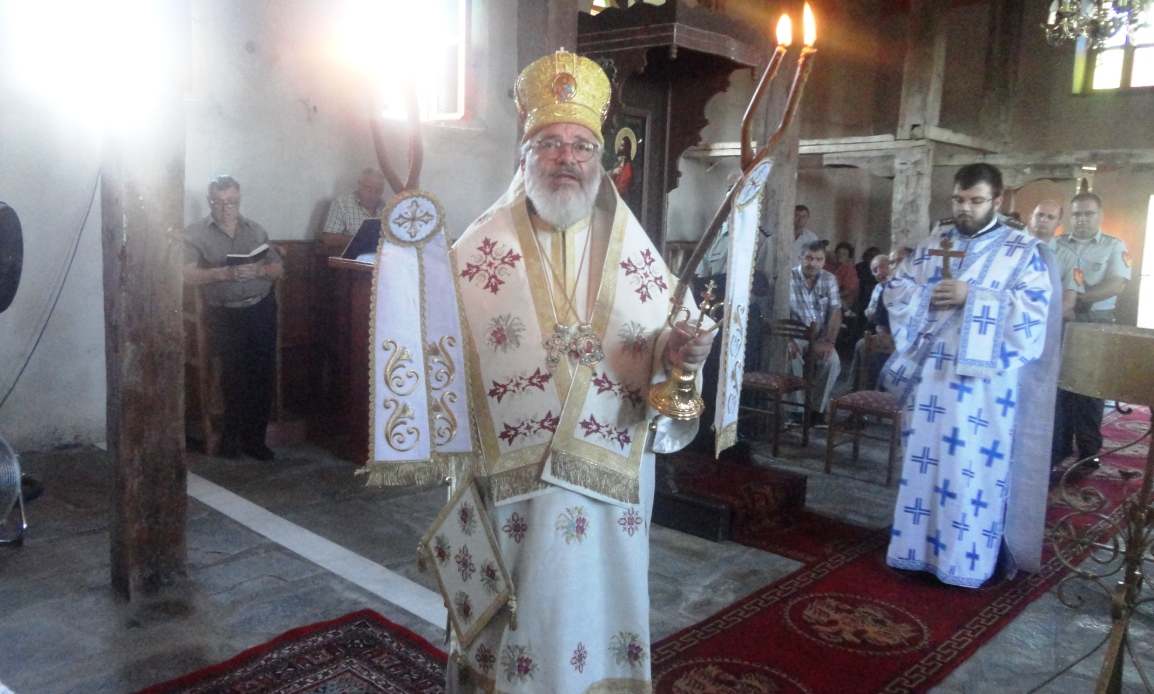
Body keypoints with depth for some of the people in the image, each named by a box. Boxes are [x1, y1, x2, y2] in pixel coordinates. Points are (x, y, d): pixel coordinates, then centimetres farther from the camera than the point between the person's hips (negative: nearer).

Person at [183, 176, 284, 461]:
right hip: (225, 314, -2)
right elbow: (188, 275, -9)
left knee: (264, 374, -6)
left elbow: (278, 270, 12)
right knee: (236, 372, -16)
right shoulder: (195, 233, 4)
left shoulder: (256, 230, 14)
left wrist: (259, 270, -10)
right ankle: (233, 435, 5)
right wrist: (223, 273, -24)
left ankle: (254, 437, 10)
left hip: (262, 309, 3)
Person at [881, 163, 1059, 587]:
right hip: (930, 372, 4)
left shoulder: (1024, 251, 1)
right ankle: (917, 548, 21)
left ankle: (966, 560, 12)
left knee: (973, 468, -1)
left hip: (983, 378, -4)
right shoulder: (931, 246, 12)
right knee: (923, 461, 9)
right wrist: (926, 296, -10)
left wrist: (972, 297, -18)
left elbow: (1034, 309, -11)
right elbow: (895, 292, 11)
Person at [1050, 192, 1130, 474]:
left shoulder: (1114, 246, 2)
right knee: (1058, 385, 5)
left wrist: (1077, 298, -21)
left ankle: (1089, 452, 10)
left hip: (1095, 325, -2)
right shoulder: (1057, 244, 9)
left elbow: (1117, 284, -11)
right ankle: (1058, 447, 14)